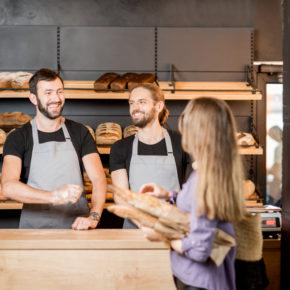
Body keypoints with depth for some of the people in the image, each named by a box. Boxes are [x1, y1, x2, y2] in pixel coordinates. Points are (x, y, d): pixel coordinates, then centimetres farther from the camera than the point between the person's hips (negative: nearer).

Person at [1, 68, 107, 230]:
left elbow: (98, 178, 3)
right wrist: (54, 196, -27)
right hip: (35, 227, -1)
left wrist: (93, 217, -16)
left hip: (77, 227, 1)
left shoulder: (79, 133, 12)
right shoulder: (18, 138, 4)